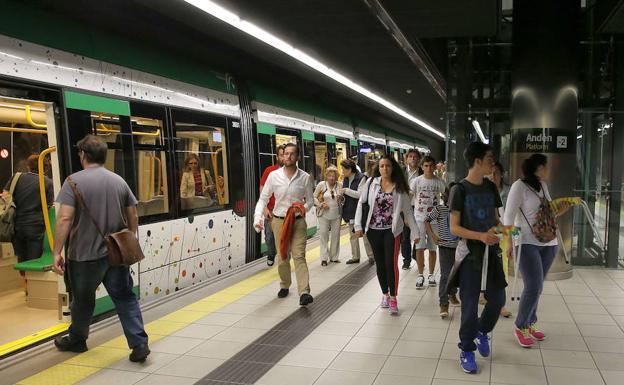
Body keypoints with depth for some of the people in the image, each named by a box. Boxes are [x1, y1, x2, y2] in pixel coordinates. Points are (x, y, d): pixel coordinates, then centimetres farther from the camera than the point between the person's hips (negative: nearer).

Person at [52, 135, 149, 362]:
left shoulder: (74, 181, -10)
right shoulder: (119, 181, 5)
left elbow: (65, 219, -17)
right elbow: (133, 217, 7)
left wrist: (57, 252, -13)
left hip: (85, 254, -3)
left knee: (82, 300, 15)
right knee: (125, 298, 8)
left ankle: (77, 340, 36)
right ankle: (139, 344, 2)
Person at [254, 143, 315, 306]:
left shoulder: (305, 177, -3)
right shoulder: (274, 176, -3)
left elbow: (310, 200, 6)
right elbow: (263, 198, 0)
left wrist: (304, 208, -16)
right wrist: (258, 216, -15)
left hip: (298, 221, -1)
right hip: (279, 221, 1)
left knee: (299, 256, -11)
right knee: (282, 257, 14)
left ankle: (304, 292, -17)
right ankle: (284, 285, 35)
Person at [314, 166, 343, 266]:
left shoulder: (339, 185, 2)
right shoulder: (321, 185, -3)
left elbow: (344, 199, 12)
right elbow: (314, 197, 2)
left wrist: (341, 198, -11)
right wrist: (320, 204, -14)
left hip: (336, 215, 2)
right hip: (324, 215, -2)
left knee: (336, 235, 9)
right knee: (323, 236, 0)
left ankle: (334, 257, 22)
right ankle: (324, 258, 8)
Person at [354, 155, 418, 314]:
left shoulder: (400, 187, -2)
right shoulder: (372, 182, -1)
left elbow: (408, 211, 2)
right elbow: (361, 203, 4)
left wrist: (415, 232, 0)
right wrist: (358, 226, -1)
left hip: (392, 230, -2)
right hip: (374, 229, 2)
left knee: (391, 264, -7)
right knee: (380, 264, 11)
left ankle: (393, 298, 7)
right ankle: (385, 294, 29)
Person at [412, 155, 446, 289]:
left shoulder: (439, 182, 1)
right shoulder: (416, 181, -2)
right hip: (419, 218, -1)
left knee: (432, 248, 7)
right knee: (419, 247, -3)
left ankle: (431, 274, 21)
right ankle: (420, 275, 10)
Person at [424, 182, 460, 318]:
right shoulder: (440, 209, -9)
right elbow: (427, 221, -2)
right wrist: (433, 235, -7)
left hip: (458, 247, 4)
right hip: (445, 247, -4)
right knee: (445, 275, -8)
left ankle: (452, 294, 41)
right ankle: (444, 304, -4)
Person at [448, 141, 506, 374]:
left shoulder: (491, 187, 6)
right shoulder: (460, 190, -10)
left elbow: (495, 219, 14)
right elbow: (454, 228, -11)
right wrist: (480, 236, -25)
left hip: (491, 251, 5)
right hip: (469, 253, -5)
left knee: (497, 300, 9)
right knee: (470, 304, 2)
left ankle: (482, 332, 37)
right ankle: (467, 350, 19)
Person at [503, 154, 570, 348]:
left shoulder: (543, 186, 12)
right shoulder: (520, 186, -9)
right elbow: (509, 215, -12)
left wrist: (560, 211, 3)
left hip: (548, 242, 7)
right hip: (527, 243, -7)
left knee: (537, 287, 11)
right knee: (533, 287, -9)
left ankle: (530, 323, 25)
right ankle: (521, 327, 7)